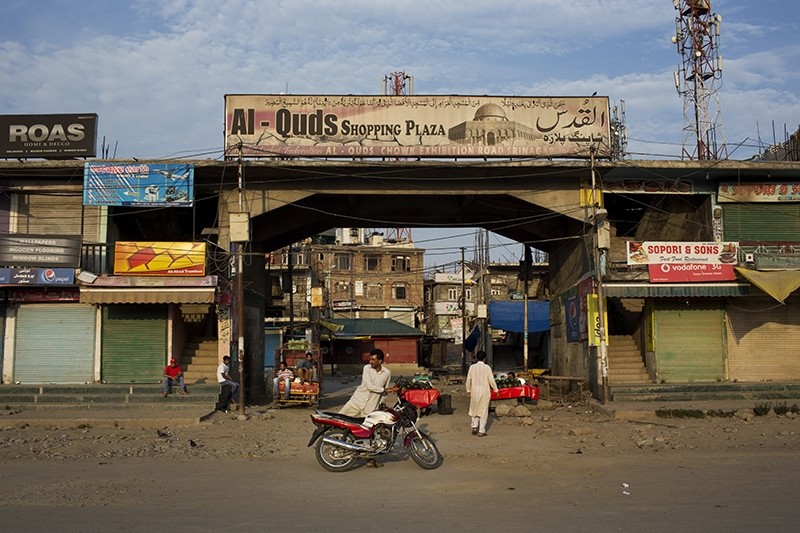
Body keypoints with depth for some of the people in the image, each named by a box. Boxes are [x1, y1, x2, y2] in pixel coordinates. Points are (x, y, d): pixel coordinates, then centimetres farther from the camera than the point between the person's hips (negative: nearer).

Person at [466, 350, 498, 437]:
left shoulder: (472, 367, -4)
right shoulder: (487, 367, -8)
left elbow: (468, 380, -1)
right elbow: (491, 380, -7)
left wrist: (468, 391, 10)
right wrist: (496, 390, 6)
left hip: (474, 391, 2)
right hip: (485, 391, -2)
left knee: (474, 409, 19)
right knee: (483, 411, 5)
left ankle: (474, 427, 9)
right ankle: (481, 431, 5)